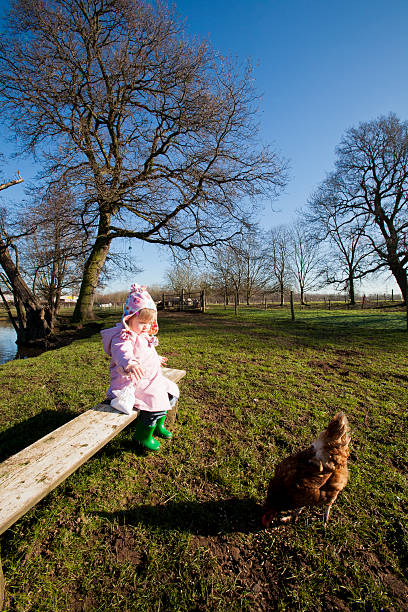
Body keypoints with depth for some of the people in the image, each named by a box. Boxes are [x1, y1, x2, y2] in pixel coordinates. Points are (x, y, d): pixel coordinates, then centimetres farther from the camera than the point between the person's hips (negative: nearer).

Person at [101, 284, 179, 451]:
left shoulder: (142, 335, 13)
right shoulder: (123, 337, -20)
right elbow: (122, 352, -43)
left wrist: (157, 358, 47)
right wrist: (129, 363, -64)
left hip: (150, 379, 10)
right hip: (131, 381, -10)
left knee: (171, 392, 11)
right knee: (157, 399, -23)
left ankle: (158, 425, 29)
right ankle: (143, 435, 1)